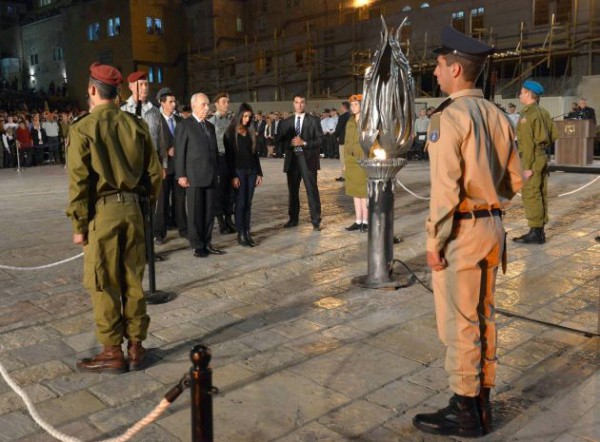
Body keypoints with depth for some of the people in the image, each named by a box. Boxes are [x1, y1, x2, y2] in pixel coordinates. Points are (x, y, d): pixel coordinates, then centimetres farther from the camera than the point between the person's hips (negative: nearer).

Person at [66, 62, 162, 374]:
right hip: (131, 208, 5)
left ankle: (113, 353, 14)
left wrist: (78, 225, -3)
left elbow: (79, 182, -10)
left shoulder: (82, 129, -8)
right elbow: (154, 172, 6)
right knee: (132, 280, 12)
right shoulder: (136, 125, 4)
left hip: (101, 211, -4)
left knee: (104, 284, 5)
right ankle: (136, 347, 21)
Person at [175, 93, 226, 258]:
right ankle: (197, 246, 9)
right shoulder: (184, 125, -2)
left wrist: (216, 172, 15)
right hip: (194, 176, -6)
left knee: (209, 212, 7)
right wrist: (181, 175, -12)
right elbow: (180, 152, -7)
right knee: (195, 212, 1)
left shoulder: (210, 126, 17)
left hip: (210, 176, 6)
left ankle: (207, 243, 16)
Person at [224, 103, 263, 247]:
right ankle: (241, 234, 3)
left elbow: (255, 153, 13)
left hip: (251, 171, 5)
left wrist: (259, 173, 7)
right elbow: (229, 155, -7)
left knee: (248, 203, 5)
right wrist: (233, 176, -13)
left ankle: (247, 233, 9)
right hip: (239, 171, -5)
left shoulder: (251, 132, 12)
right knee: (240, 203, -3)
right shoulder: (231, 132, -3)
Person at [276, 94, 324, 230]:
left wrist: (304, 143, -15)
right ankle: (293, 219, 21)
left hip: (308, 159, -3)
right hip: (292, 159, 4)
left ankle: (316, 220, 0)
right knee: (292, 190, 10)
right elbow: (280, 140, 7)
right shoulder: (286, 122, 12)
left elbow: (319, 140, -3)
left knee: (312, 190, -5)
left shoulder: (313, 121, 3)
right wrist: (290, 143, -13)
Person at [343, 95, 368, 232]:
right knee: (355, 191, 8)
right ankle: (358, 221, 14)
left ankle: (366, 221, 5)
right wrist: (346, 159, 12)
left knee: (364, 191, -2)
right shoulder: (350, 122, 13)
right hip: (351, 161, 6)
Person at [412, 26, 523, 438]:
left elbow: (445, 186, -19)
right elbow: (515, 180, 11)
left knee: (459, 323, 2)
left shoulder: (449, 115, -15)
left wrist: (434, 241, -14)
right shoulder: (498, 115, 9)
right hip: (493, 226, 8)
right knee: (484, 316, 16)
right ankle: (482, 404, 28)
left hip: (461, 229, -8)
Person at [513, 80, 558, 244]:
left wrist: (528, 167, -20)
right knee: (540, 194, 11)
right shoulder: (543, 112, 12)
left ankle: (535, 232, -5)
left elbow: (527, 143, -19)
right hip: (543, 156, 9)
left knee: (530, 195, -7)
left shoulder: (527, 114, -15)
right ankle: (540, 230, 17)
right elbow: (554, 133, 15)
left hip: (532, 159, -9)